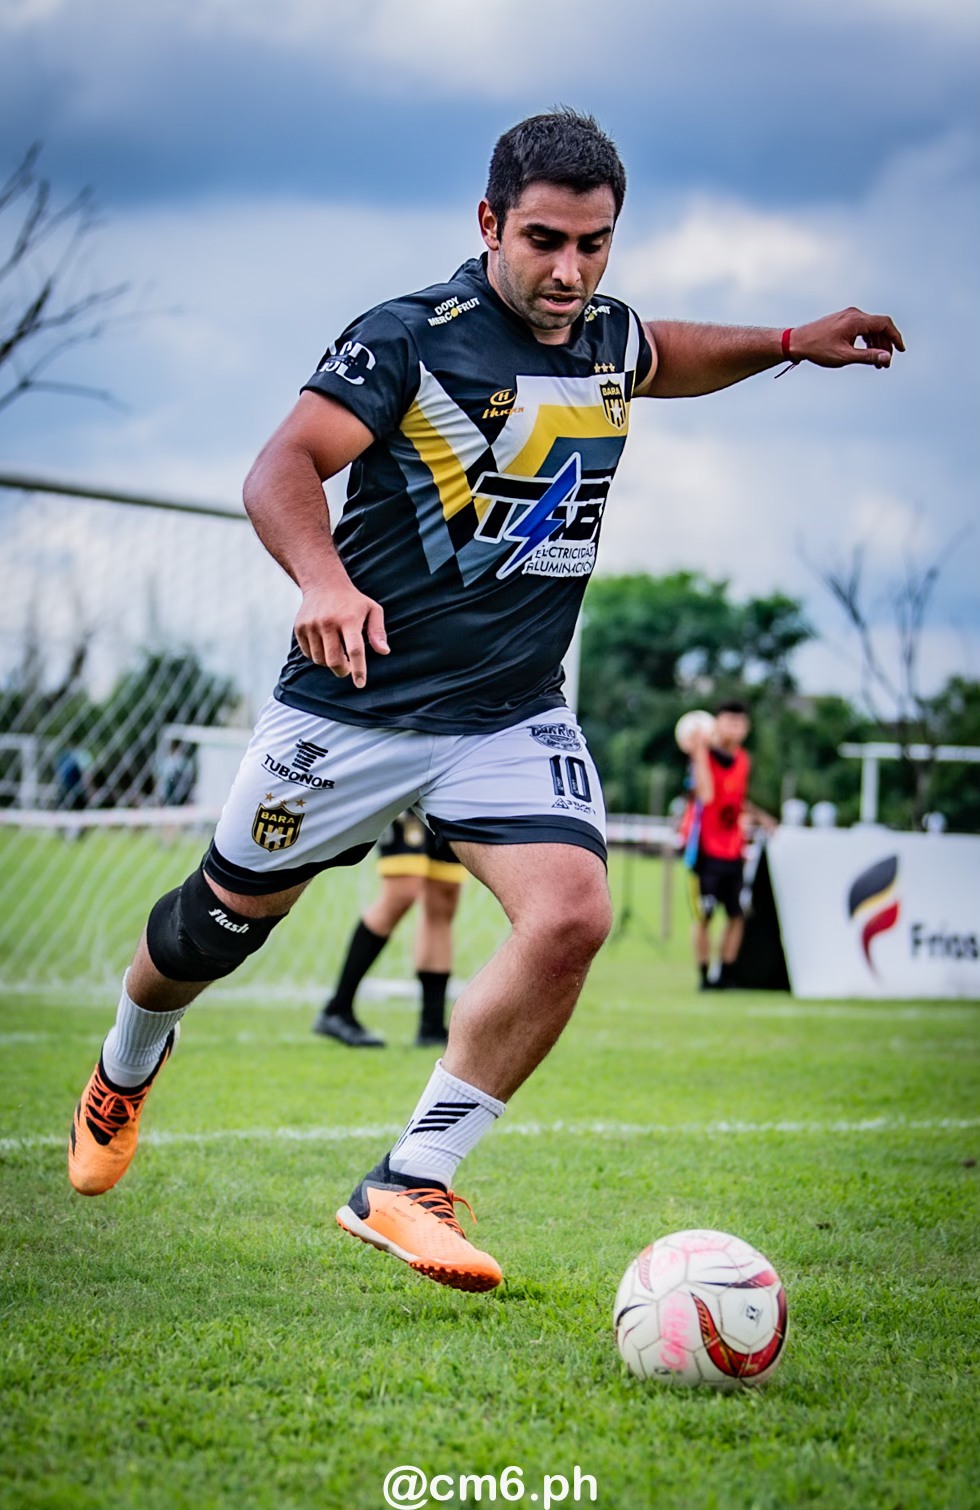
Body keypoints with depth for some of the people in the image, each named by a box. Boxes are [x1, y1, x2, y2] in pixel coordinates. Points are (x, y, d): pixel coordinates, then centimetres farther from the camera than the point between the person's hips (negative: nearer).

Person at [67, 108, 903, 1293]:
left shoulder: (609, 338, 5)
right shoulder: (410, 337, -16)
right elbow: (283, 467, -27)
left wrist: (787, 343, 19)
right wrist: (322, 578, -45)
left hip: (515, 717, 4)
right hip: (355, 703, -4)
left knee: (571, 916, -20)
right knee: (228, 917, 12)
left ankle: (405, 1189, -10)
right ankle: (124, 1069, 47)